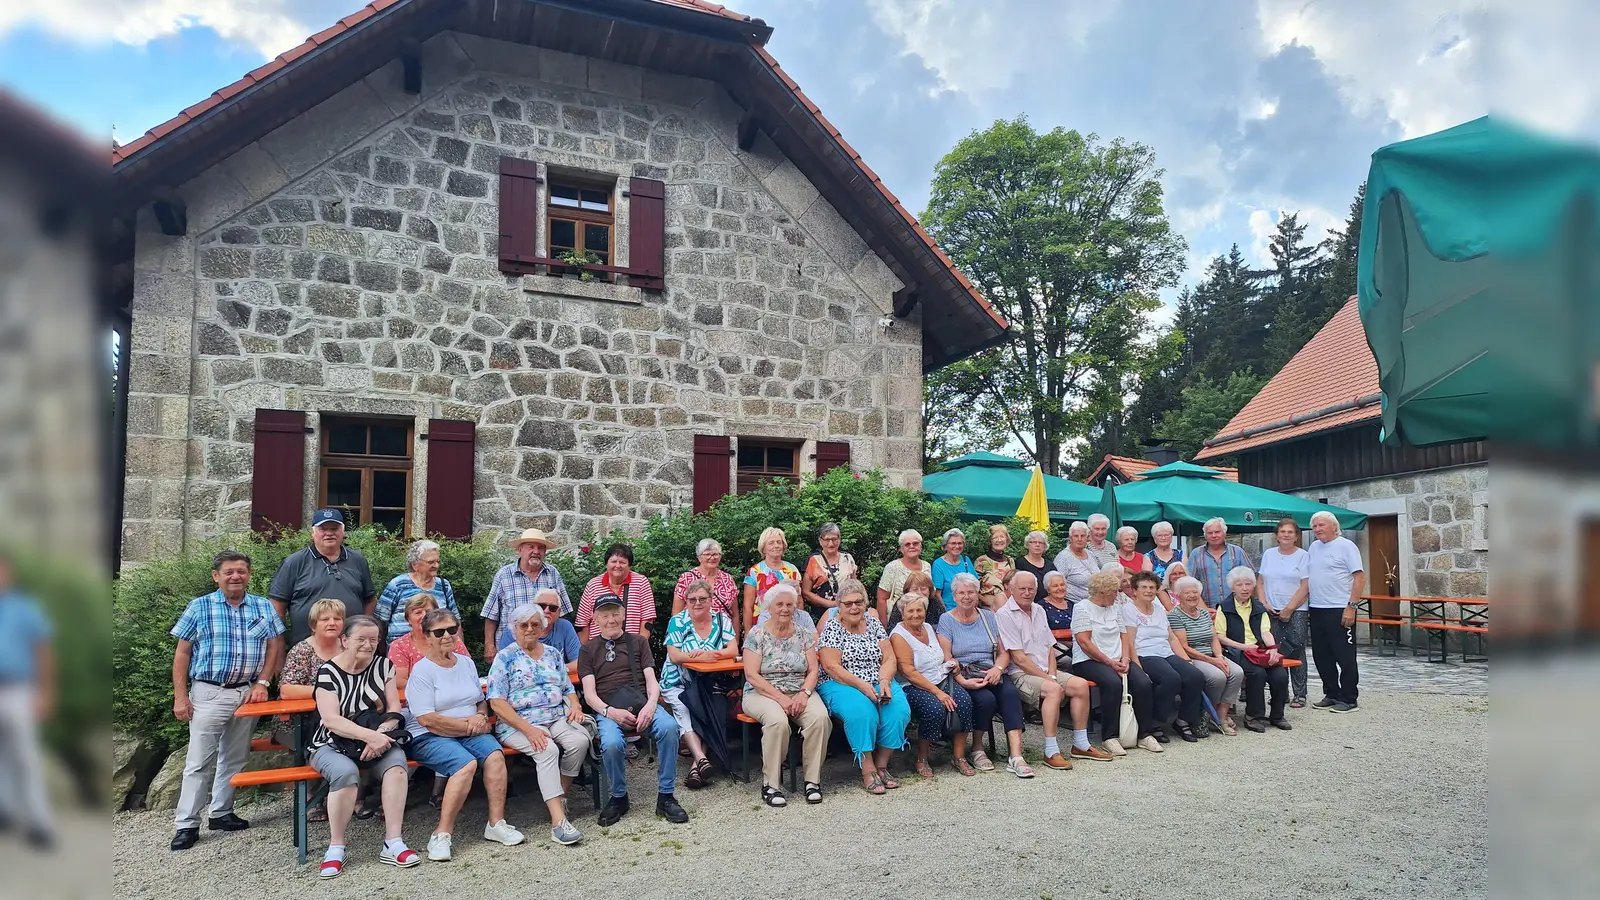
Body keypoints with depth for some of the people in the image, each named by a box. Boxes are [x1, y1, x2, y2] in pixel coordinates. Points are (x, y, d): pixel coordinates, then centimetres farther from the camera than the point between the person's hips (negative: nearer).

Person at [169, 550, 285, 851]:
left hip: (248, 693, 3)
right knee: (199, 762, -2)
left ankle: (221, 813, 24)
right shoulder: (199, 607, 0)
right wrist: (180, 696, -5)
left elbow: (276, 646, 6)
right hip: (209, 693, -3)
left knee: (235, 758, 12)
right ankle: (187, 824, 6)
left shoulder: (263, 607, 5)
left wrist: (262, 683, -4)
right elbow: (182, 653, 1)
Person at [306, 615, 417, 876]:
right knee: (346, 772, -35)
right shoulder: (328, 672, -8)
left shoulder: (382, 665, 4)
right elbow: (331, 720, -18)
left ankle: (393, 844, -27)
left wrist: (379, 736, -20)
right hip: (333, 745, -3)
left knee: (396, 762, -29)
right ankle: (335, 848, -18)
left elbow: (394, 710, 0)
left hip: (378, 739, 3)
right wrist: (370, 735, -30)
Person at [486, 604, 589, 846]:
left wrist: (575, 706, -5)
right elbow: (497, 702, -7)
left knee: (580, 741, -26)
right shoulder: (505, 658, 2)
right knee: (548, 750, -33)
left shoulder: (552, 654, 17)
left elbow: (569, 690, 20)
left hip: (557, 719, 5)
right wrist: (528, 729, -19)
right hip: (518, 723, -4)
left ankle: (560, 797, -7)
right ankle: (558, 820, -37)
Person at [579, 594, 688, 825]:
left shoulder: (638, 641, 18)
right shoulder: (588, 649, 15)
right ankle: (618, 797, -6)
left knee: (669, 727, -32)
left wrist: (651, 705, -13)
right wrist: (610, 712, -15)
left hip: (642, 704, 1)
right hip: (607, 709, -1)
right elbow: (589, 693, 6)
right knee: (611, 743, -35)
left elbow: (651, 680, 9)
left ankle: (666, 796, -16)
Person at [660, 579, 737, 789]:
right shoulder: (677, 622, 0)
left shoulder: (721, 620, 5)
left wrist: (706, 654, -22)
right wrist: (704, 656, -22)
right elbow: (674, 656, -10)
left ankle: (696, 765, -27)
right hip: (678, 684, -1)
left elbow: (733, 650, -6)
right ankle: (701, 759, -41)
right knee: (683, 709, -31)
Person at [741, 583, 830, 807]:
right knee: (778, 721, -36)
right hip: (763, 693, -3)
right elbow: (752, 675, -9)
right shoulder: (756, 635, -2)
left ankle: (812, 779, -16)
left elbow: (813, 670, 6)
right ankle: (770, 784, -21)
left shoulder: (803, 634, 9)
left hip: (800, 693, 3)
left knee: (820, 717, -28)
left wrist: (804, 693, -14)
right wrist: (780, 698, -18)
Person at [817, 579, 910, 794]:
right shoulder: (831, 628, -3)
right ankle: (867, 770, -20)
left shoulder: (874, 624, 11)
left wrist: (884, 681, -13)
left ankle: (881, 765, -7)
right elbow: (832, 667, -12)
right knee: (861, 711, -35)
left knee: (900, 709, -24)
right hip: (841, 686, -5)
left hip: (878, 684, 5)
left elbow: (889, 659, 7)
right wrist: (862, 686, -21)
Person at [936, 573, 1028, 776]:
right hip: (963, 676, -3)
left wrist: (997, 669, -9)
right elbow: (946, 659, -5)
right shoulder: (946, 620, 3)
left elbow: (1004, 652, 13)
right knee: (986, 699, -31)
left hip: (991, 673, 3)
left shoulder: (989, 617, 15)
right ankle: (976, 750, -9)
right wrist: (963, 681, -20)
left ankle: (1016, 756, -34)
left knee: (1010, 692, -28)